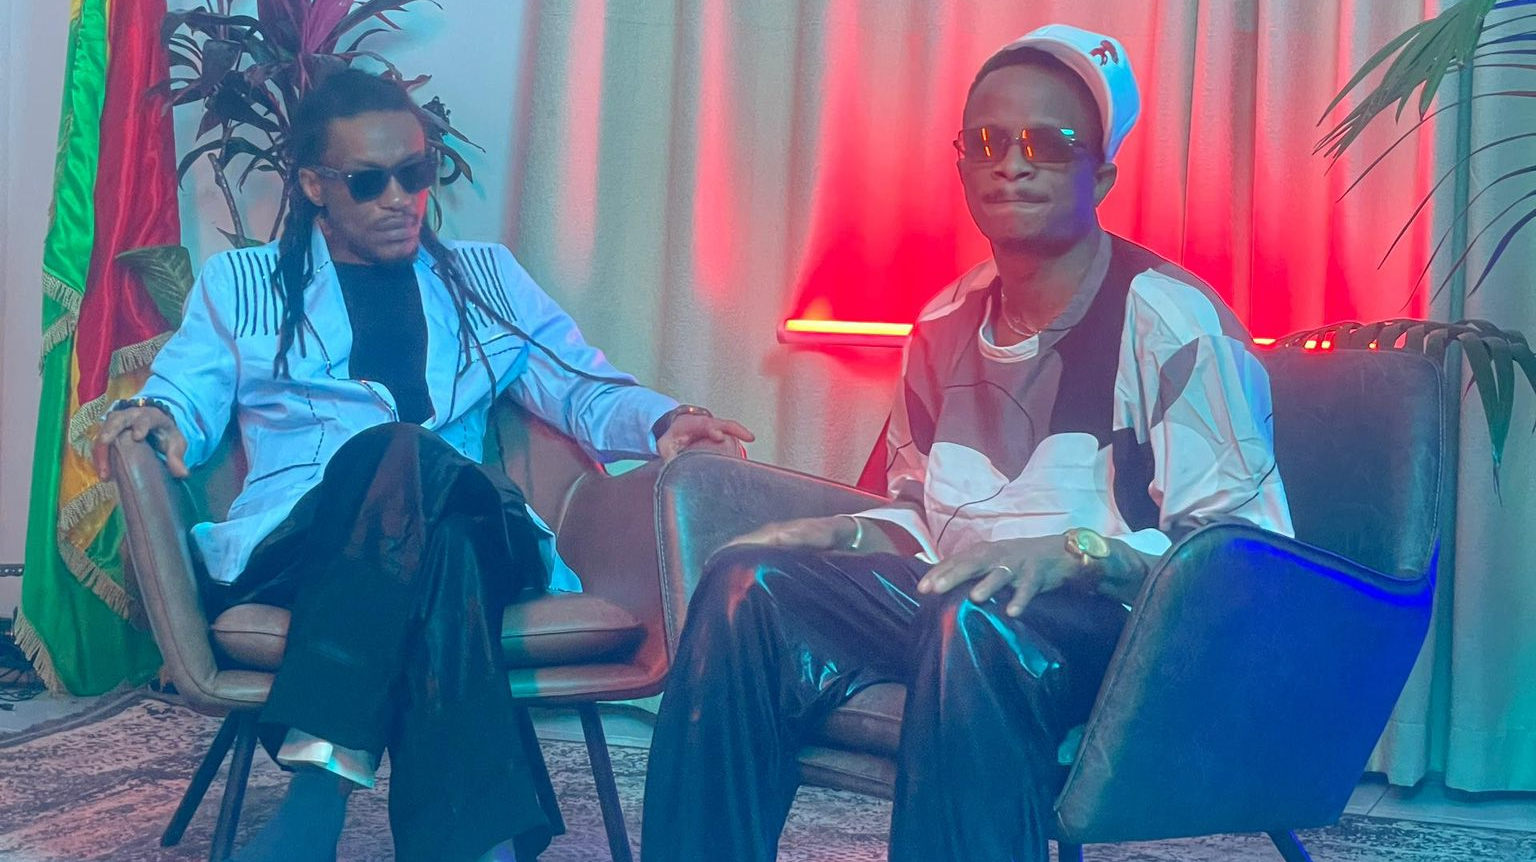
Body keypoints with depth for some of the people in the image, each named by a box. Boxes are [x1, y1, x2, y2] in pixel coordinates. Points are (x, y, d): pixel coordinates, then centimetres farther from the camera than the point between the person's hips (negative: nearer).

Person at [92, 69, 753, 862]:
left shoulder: (486, 278, 24)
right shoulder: (238, 283, 22)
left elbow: (581, 387, 17)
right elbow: (186, 398, 12)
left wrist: (662, 423, -5)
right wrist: (157, 417, -13)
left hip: (473, 533, 2)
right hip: (292, 543, -1)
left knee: (444, 552, -38)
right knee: (406, 454, -37)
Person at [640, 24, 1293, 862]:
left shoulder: (1169, 321, -9)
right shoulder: (945, 326, 12)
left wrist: (1074, 552, -27)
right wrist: (844, 535, 2)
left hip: (1125, 621, -6)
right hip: (959, 600, 6)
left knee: (979, 624, -39)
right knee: (747, 583, -16)